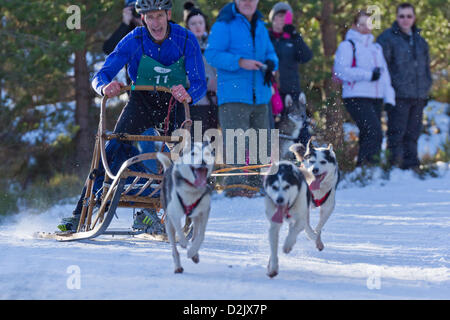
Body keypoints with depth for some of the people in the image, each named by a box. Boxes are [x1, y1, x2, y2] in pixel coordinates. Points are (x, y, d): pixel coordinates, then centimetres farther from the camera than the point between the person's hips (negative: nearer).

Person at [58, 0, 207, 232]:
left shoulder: (186, 40, -17)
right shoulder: (134, 41, -16)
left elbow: (200, 83, -21)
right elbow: (101, 75, -19)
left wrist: (189, 95, -45)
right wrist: (105, 87, -43)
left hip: (173, 104, 0)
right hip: (140, 102, 0)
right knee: (112, 153, -12)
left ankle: (147, 213, 1)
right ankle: (81, 213, -12)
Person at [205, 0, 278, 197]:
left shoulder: (260, 26, 17)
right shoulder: (224, 25, -4)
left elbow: (270, 53, 26)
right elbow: (212, 54, -12)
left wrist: (270, 63, 2)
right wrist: (239, 62, -22)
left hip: (259, 96, 7)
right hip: (233, 95, -7)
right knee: (237, 141, -14)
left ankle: (255, 184, 16)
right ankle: (235, 185, -15)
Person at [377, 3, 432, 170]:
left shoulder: (420, 41, 18)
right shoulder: (387, 38, -1)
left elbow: (426, 68, 25)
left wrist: (426, 90, 18)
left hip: (418, 96, 5)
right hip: (398, 96, -5)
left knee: (412, 134, 7)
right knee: (397, 131, -8)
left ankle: (411, 166, 11)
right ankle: (396, 166, -5)